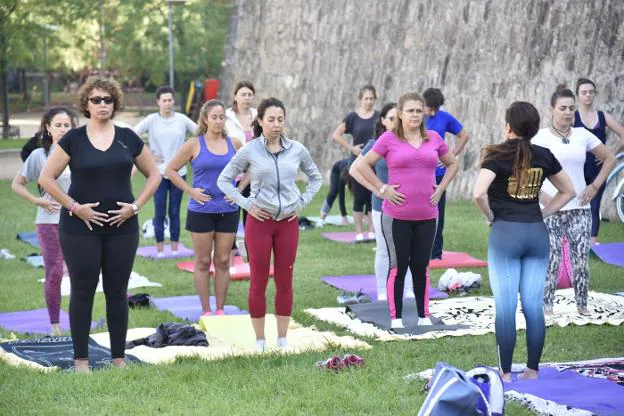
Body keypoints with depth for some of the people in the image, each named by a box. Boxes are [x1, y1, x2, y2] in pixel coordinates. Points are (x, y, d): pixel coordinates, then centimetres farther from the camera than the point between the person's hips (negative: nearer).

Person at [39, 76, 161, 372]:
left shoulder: (128, 138, 5)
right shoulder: (73, 139, -1)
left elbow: (154, 175, 12)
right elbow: (46, 178, -1)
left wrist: (136, 205, -1)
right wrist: (74, 207, -9)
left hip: (122, 226, 2)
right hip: (81, 228, -2)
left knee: (117, 292, 7)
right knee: (83, 291, 3)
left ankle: (118, 358, 16)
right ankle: (81, 359, 11)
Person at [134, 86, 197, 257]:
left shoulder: (182, 119, 2)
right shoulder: (152, 120, -2)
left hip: (178, 172, 1)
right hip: (158, 172, -1)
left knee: (174, 212, 5)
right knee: (160, 212, 0)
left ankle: (175, 248, 10)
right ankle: (160, 249, 6)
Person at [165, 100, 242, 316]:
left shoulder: (234, 144, 3)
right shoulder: (194, 145, -4)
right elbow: (170, 170, 1)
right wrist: (190, 190, -7)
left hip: (228, 211, 2)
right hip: (201, 211, -2)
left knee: (223, 261, 6)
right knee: (203, 262, 4)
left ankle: (220, 310, 14)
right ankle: (206, 311, 9)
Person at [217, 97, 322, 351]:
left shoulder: (297, 150, 2)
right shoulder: (249, 151, -4)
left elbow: (316, 178, 17)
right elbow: (224, 180, 2)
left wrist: (302, 203, 6)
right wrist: (246, 204, -5)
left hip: (288, 222, 2)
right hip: (259, 221, -2)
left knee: (285, 283, 6)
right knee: (259, 283, 3)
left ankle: (282, 340, 16)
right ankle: (260, 342, 11)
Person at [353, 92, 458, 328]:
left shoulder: (434, 138, 6)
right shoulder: (389, 139, -4)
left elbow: (452, 164, 19)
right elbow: (364, 165, 0)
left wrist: (441, 188, 7)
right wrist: (382, 189, -7)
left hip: (426, 215, 3)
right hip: (396, 216, -3)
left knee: (421, 267, 10)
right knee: (398, 267, 4)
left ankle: (423, 317, 18)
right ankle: (396, 318, 11)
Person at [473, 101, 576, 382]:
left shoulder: (498, 155, -8)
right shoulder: (544, 156, 6)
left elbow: (479, 193, -21)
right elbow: (568, 191, 17)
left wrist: (489, 216, -4)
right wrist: (542, 213, 13)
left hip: (506, 233, -4)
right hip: (537, 233, 4)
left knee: (505, 307, 0)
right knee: (534, 306, 7)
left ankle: (505, 373, 4)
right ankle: (532, 371, 13)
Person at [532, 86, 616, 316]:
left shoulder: (582, 135, 5)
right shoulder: (541, 137, -3)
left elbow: (609, 159, 15)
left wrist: (595, 186, 6)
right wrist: (539, 194, -11)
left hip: (579, 208, 3)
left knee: (581, 257, 2)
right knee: (551, 258, -3)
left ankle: (582, 304, 11)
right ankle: (547, 304, 6)